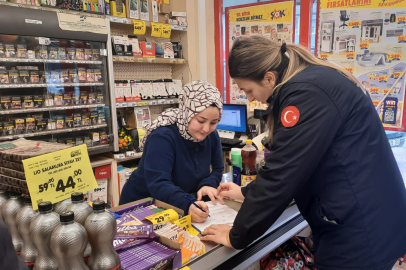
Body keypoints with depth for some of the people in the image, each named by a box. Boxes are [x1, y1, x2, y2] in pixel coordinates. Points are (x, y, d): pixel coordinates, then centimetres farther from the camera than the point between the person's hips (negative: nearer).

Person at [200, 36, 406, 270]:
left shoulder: (307, 91, -24)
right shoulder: (308, 81, 6)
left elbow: (281, 173, -23)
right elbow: (285, 163, 14)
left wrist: (237, 236, -12)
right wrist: (247, 192, 18)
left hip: (361, 230, -9)